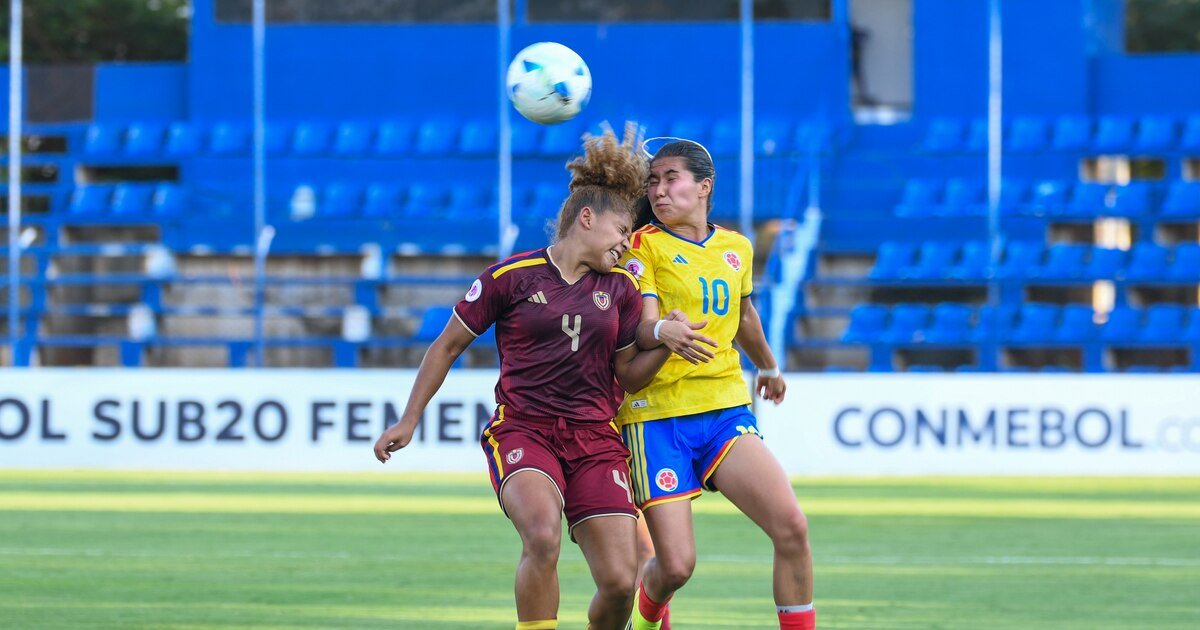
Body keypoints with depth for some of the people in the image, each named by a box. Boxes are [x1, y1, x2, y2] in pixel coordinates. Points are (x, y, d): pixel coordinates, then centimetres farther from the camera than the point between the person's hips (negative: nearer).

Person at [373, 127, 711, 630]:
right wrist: (409, 421, 9)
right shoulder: (511, 277, -2)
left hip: (595, 438, 4)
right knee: (543, 532, -34)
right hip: (522, 432, -4)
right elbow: (448, 345, 8)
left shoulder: (620, 288, 10)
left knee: (620, 581, -10)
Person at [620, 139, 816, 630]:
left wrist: (767, 367, 48)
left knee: (791, 528, -17)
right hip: (656, 416, -4)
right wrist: (664, 333, -39)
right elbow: (641, 323, -16)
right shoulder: (645, 245, -3)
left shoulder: (737, 248, 12)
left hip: (725, 410, 4)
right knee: (676, 565, -9)